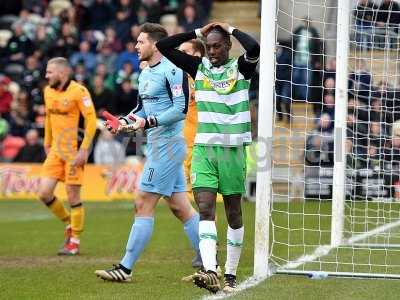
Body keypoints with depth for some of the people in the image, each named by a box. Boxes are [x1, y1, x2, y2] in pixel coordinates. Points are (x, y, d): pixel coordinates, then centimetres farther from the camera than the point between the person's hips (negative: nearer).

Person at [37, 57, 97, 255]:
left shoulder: (79, 91, -13)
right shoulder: (48, 91, 9)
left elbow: (91, 120, -14)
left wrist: (84, 150, -18)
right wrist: (47, 143, 21)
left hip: (74, 151, -7)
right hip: (56, 150, 7)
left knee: (73, 197, -2)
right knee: (44, 193, -1)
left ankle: (74, 242, 10)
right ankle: (69, 224, 22)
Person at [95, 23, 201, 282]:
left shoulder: (172, 70, -13)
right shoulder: (145, 74, 17)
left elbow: (181, 109, -18)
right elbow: (143, 109, 25)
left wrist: (149, 122, -21)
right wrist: (124, 122, 7)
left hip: (167, 143, -10)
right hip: (158, 144, 10)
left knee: (144, 204, -8)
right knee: (180, 207, 9)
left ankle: (126, 268, -5)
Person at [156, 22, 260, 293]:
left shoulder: (241, 67, 0)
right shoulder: (199, 67, 8)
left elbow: (254, 48, -22)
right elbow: (163, 46, 4)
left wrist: (230, 29, -7)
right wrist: (198, 32, 4)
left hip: (233, 149, -2)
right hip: (203, 148, 2)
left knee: (234, 212, 5)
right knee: (205, 208, -14)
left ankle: (231, 276, 14)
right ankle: (210, 271, -26)